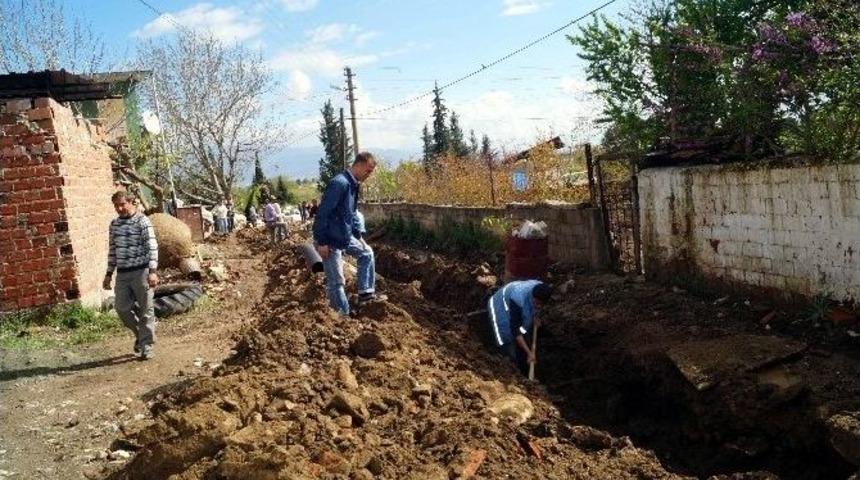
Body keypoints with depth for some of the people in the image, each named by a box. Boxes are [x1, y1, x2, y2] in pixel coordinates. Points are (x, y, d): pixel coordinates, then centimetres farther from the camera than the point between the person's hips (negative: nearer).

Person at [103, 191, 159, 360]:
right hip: (122, 273, 6)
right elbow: (112, 250, 19)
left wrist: (152, 271, -22)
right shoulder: (114, 224, 12)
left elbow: (152, 247, -13)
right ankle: (140, 333, 26)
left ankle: (146, 346, 9)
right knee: (122, 308, 2)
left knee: (145, 310, 0)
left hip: (140, 271, -5)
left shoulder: (142, 221, -7)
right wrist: (109, 273, 16)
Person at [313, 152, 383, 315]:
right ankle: (343, 317, 9)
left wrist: (357, 235, 18)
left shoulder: (353, 185, 8)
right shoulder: (339, 183, -23)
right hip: (331, 240, -10)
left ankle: (366, 293, 23)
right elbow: (323, 213, -26)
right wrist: (321, 242, -24)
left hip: (345, 236, 10)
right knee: (336, 281, -1)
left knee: (366, 253, 22)